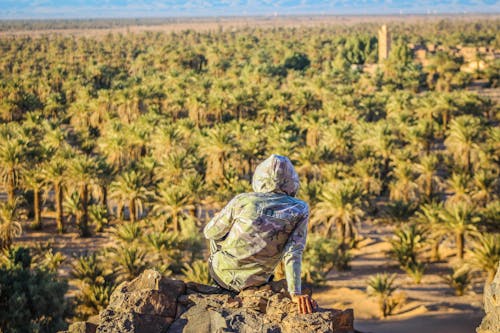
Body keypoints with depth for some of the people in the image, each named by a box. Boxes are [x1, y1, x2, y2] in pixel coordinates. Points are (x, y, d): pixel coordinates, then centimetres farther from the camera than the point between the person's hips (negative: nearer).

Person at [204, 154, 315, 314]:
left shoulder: (242, 201, -13)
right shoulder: (300, 211, -11)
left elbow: (210, 232, -2)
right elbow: (293, 253, -22)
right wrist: (296, 293, -27)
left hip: (221, 273, -1)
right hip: (254, 281, 1)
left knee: (216, 237, 31)